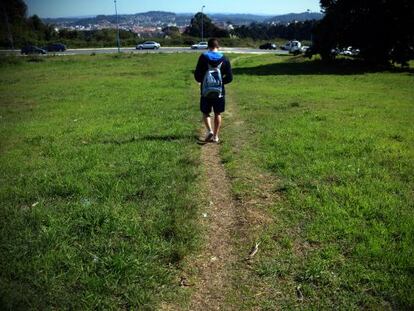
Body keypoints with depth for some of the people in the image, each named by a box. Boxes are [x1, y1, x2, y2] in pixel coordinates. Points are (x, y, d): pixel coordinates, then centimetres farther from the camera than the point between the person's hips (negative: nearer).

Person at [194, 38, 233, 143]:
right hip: (220, 92, 1)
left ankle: (209, 130, -7)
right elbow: (229, 77, -2)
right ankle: (216, 136, 15)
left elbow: (197, 75, -6)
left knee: (205, 112, 14)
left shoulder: (203, 57, -4)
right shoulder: (224, 59, 0)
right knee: (218, 114, 13)